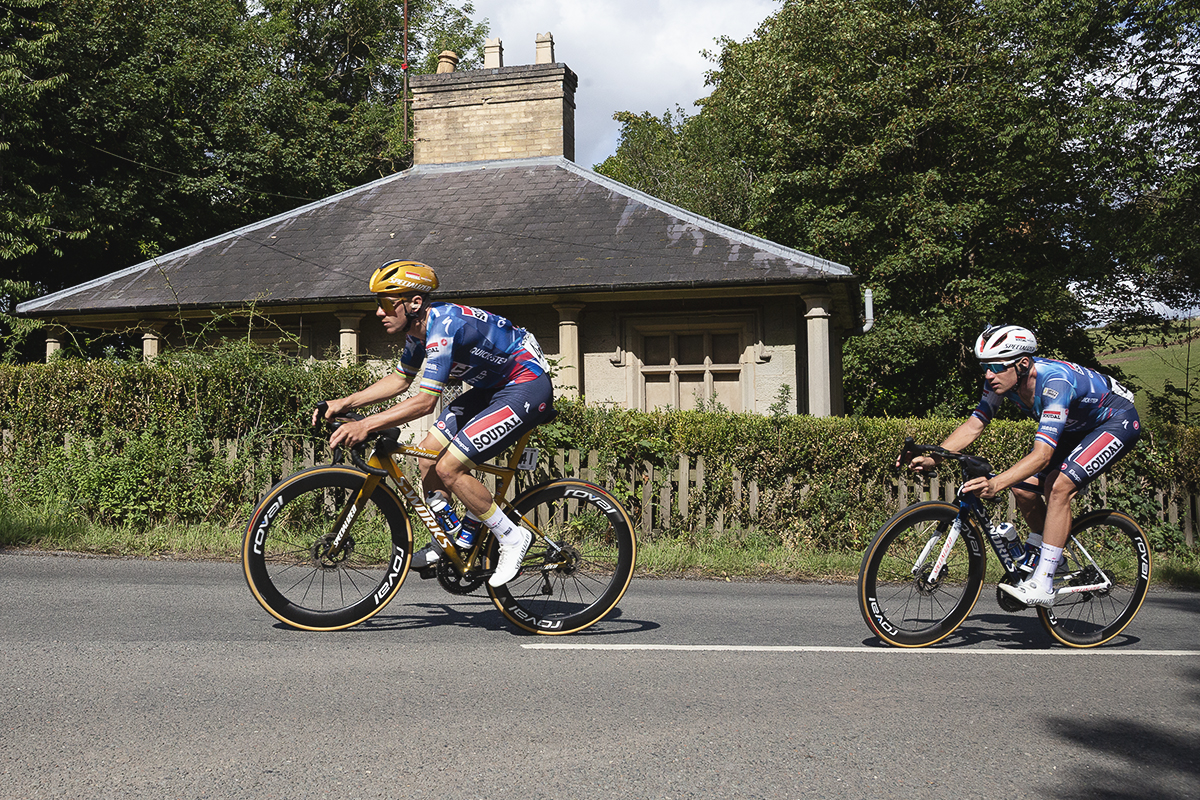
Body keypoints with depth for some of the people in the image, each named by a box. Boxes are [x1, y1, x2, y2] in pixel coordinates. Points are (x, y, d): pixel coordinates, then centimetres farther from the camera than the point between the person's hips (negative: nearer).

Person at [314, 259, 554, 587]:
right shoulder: (419, 328, 3)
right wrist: (345, 403, 8)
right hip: (494, 386, 10)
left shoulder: (444, 327, -27)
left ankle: (512, 537, -1)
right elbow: (401, 379, 17)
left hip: (528, 388, -10)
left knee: (448, 467, -16)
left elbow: (424, 401, -31)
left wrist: (365, 426, -31)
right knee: (429, 454, 5)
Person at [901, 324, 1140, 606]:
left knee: (1058, 486, -26)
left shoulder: (1054, 382, -39)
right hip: (1077, 427, 8)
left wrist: (995, 483, -58)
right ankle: (1036, 562, 18)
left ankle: (1042, 586, -21)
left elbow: (1042, 454, -45)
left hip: (1118, 422, -8)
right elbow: (974, 424, -12)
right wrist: (931, 458, -25)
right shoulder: (1002, 378, -17)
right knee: (1024, 486, -6)